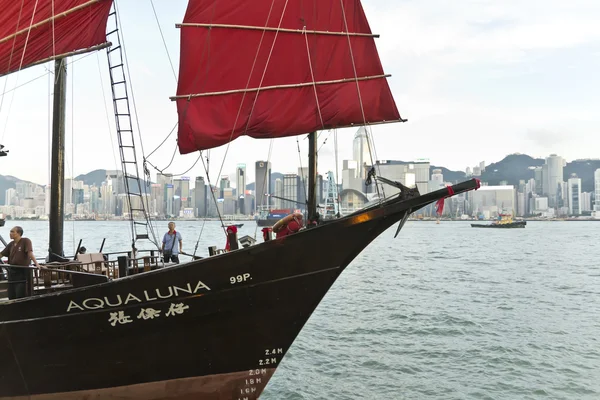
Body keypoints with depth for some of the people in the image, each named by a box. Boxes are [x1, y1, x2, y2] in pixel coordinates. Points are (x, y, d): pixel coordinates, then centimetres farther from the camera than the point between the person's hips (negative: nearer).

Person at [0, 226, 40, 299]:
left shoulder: (26, 241, -8)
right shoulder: (11, 244, 11)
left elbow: (30, 253, -21)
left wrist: (36, 264, -33)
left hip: (22, 272, -7)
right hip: (12, 272, 7)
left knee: (20, 297, -8)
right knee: (11, 297, 10)